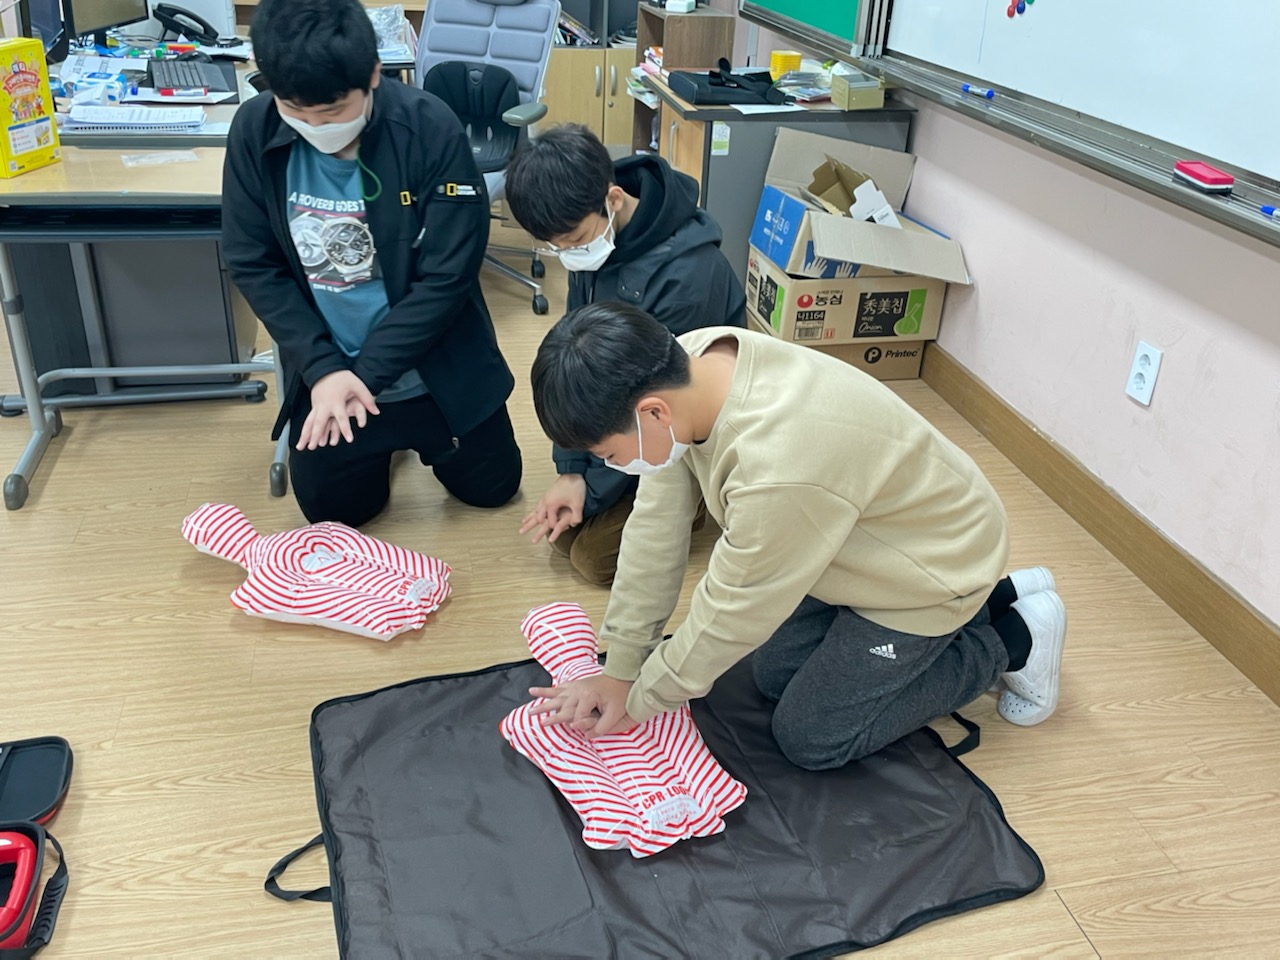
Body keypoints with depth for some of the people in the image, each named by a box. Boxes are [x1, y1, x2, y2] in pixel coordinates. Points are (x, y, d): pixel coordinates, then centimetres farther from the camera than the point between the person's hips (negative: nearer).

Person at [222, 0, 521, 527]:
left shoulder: (431, 129, -23)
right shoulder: (254, 131, -15)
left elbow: (448, 276, -20)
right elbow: (253, 265, -8)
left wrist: (366, 374, -21)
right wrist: (322, 368, -18)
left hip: (434, 363, -1)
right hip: (326, 365, 2)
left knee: (491, 484, 10)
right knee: (335, 504, 5)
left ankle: (413, 427, 39)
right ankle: (387, 435, 35)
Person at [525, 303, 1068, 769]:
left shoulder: (778, 472, -43)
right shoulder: (687, 368, -20)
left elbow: (731, 616, -27)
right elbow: (658, 522, -11)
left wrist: (638, 701, -9)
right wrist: (619, 670, -6)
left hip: (934, 564, -7)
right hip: (869, 536, 7)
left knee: (809, 738, 1)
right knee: (774, 676, 16)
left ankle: (1013, 641, 12)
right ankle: (990, 597, 23)